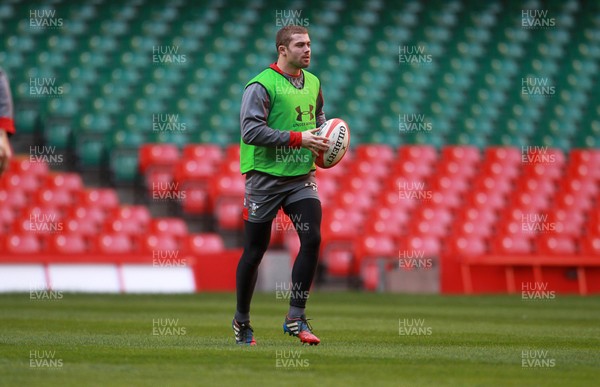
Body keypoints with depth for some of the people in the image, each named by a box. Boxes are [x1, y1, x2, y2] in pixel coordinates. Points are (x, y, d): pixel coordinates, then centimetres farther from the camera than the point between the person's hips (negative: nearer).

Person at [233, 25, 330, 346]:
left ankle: (295, 318, -4)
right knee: (255, 250, 4)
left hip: (301, 176, 5)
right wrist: (297, 138, -22)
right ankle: (241, 320, 21)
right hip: (265, 176, -5)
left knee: (312, 239, -11)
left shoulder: (313, 83, 10)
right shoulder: (261, 85, -12)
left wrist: (323, 139, 7)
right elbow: (251, 130, -21)